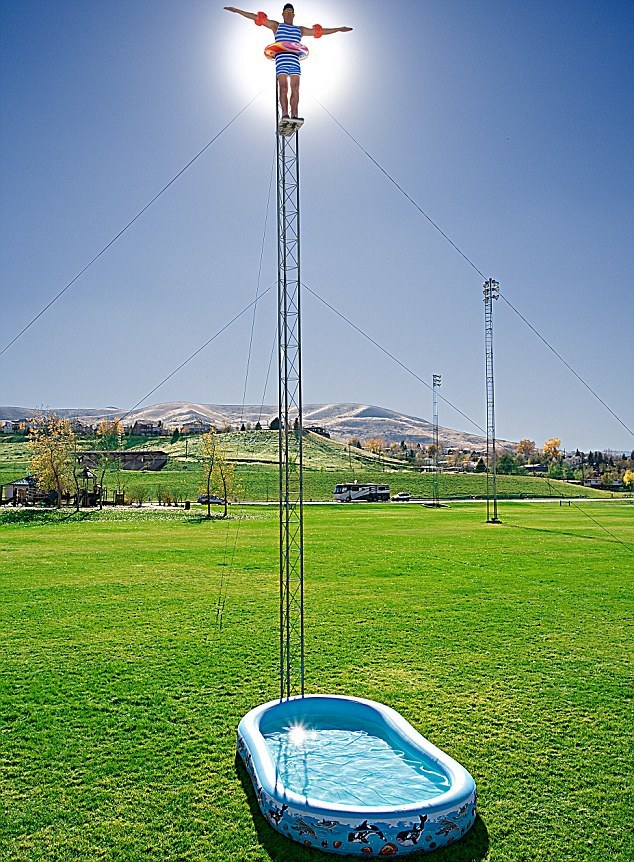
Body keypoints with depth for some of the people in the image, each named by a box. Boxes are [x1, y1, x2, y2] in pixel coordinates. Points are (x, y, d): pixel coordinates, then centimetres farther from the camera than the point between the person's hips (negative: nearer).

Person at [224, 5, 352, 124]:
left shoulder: (300, 30, 27)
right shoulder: (276, 26, 20)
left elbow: (320, 31, 28)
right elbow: (256, 17, 14)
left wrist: (339, 29, 27)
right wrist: (236, 10, 9)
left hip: (295, 61, 3)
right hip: (281, 60, -3)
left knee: (295, 89, -10)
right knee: (283, 88, -16)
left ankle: (294, 115, -14)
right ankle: (285, 114, -25)